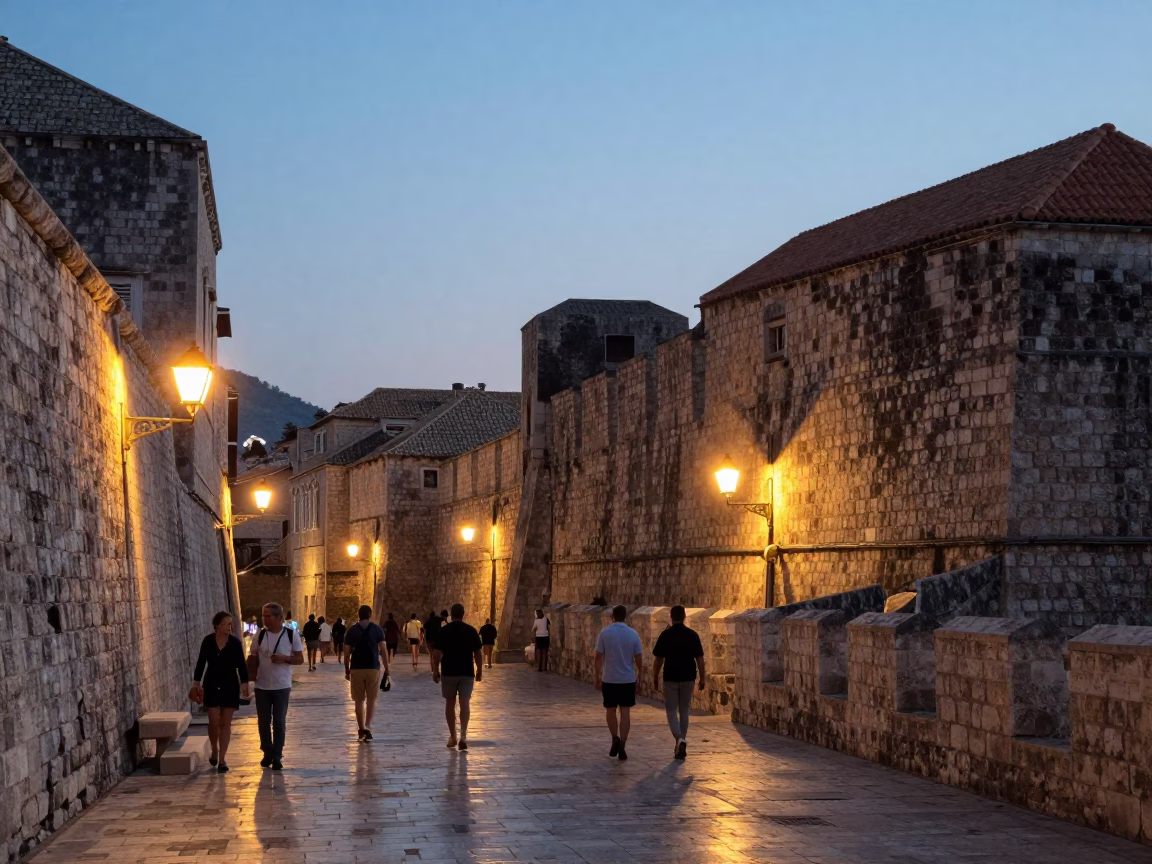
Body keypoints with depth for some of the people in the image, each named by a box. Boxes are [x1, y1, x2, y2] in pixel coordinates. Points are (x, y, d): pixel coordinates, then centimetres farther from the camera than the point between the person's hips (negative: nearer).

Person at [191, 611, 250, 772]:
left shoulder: (235, 642, -5)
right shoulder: (208, 641, -4)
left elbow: (241, 664, -1)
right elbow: (201, 662, 3)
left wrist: (244, 683, -9)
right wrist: (196, 682, -1)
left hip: (230, 686, 0)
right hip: (211, 685, 0)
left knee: (225, 723, 1)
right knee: (213, 722, -2)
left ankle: (222, 758, 6)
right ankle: (214, 751, 24)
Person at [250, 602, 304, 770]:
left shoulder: (291, 634, -7)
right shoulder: (260, 634, -1)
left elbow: (300, 659, -2)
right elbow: (254, 658, 6)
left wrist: (284, 658, -19)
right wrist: (251, 672, -13)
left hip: (282, 686, -2)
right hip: (262, 686, 2)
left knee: (279, 722, 2)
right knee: (263, 721, 9)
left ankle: (277, 756, 11)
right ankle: (267, 753, 24)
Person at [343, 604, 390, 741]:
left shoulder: (352, 630, 2)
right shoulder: (377, 629, 0)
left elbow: (347, 652, 1)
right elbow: (383, 650, -3)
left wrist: (347, 670, 10)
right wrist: (387, 667, 4)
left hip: (357, 668, 1)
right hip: (373, 668, -1)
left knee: (359, 700, 9)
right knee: (371, 699, 6)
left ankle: (361, 729, 11)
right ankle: (367, 727, -9)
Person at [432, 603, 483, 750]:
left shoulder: (444, 630, -5)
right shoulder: (471, 630, -1)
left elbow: (437, 652, -8)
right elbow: (477, 652, 1)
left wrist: (435, 670, 2)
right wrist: (479, 669, 12)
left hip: (448, 672, 0)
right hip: (467, 672, 1)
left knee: (450, 703, 12)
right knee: (464, 704, 0)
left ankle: (452, 737, 17)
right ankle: (463, 735, -16)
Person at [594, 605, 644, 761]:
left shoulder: (605, 633, -7)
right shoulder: (633, 634, -3)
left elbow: (599, 657, -6)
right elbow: (639, 658, -1)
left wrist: (597, 677, 3)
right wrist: (640, 674, 13)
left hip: (609, 679, -1)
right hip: (628, 679, 1)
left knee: (610, 710, 16)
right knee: (625, 712, 5)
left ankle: (615, 738, -1)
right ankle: (621, 746, 1)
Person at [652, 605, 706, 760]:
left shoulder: (665, 635, -7)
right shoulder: (692, 635, -2)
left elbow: (659, 659, -4)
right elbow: (699, 659, -2)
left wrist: (655, 678, 7)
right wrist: (702, 678, 7)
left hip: (670, 678, -2)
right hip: (688, 678, 2)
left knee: (671, 711, 5)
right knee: (684, 711, 14)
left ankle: (679, 739, -19)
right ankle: (681, 746, 18)